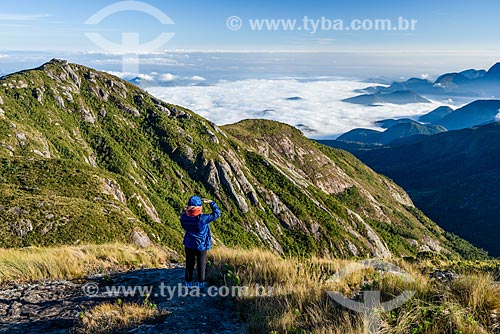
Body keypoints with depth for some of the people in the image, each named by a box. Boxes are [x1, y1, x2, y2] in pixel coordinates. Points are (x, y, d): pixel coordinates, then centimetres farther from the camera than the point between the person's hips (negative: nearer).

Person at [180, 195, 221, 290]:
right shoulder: (202, 218, -29)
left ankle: (188, 284, 27)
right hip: (201, 246, -3)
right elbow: (217, 213, -18)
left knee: (189, 265, 16)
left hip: (188, 245, 3)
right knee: (201, 266, 14)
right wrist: (211, 202, -9)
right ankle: (201, 285, 27)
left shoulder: (184, 217, -15)